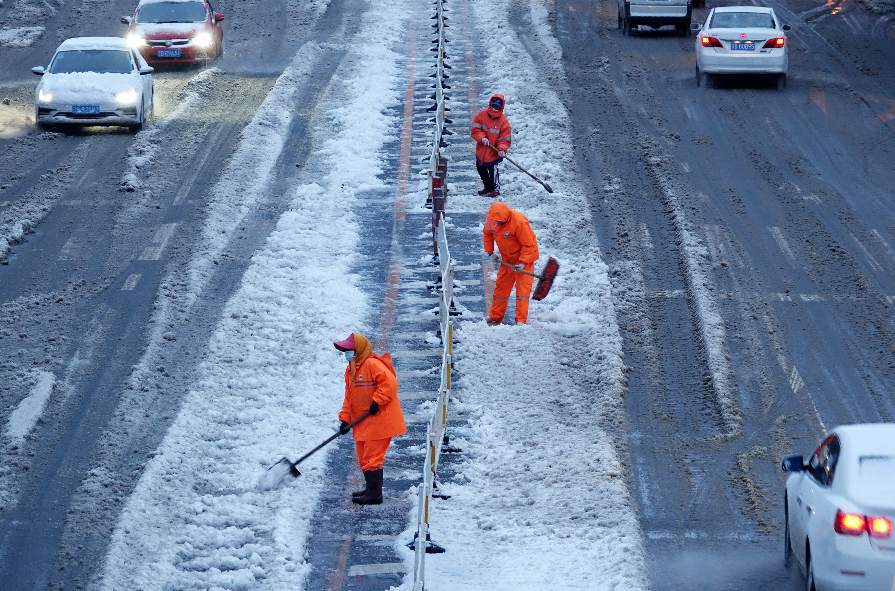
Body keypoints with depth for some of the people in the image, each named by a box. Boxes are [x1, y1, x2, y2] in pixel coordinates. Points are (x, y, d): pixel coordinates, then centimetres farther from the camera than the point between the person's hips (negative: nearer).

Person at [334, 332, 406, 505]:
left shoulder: (372, 364, -16)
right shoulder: (350, 370, 14)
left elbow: (389, 382, -26)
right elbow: (349, 397, 17)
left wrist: (377, 401, -24)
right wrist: (345, 418, 8)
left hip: (379, 420, -10)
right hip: (363, 423, 10)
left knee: (372, 458, -8)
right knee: (363, 456, 17)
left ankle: (375, 495, -3)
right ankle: (371, 489, 29)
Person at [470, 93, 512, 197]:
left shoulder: (503, 121, -12)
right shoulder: (482, 115, -7)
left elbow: (505, 138, -11)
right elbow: (475, 130, -7)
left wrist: (502, 149, -27)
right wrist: (482, 138, -23)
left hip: (494, 153, -4)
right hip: (481, 151, 4)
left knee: (493, 170, -4)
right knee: (481, 169, 20)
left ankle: (495, 188, 19)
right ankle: (488, 187, 41)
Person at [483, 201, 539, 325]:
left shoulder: (519, 222, -32)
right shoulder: (491, 219, -15)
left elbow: (529, 244, -23)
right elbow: (487, 233, 8)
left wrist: (523, 262, -28)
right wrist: (490, 252, 1)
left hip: (524, 257, -6)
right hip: (507, 258, 6)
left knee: (523, 288, -10)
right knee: (501, 287, 11)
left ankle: (521, 320, -9)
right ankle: (495, 317, 22)